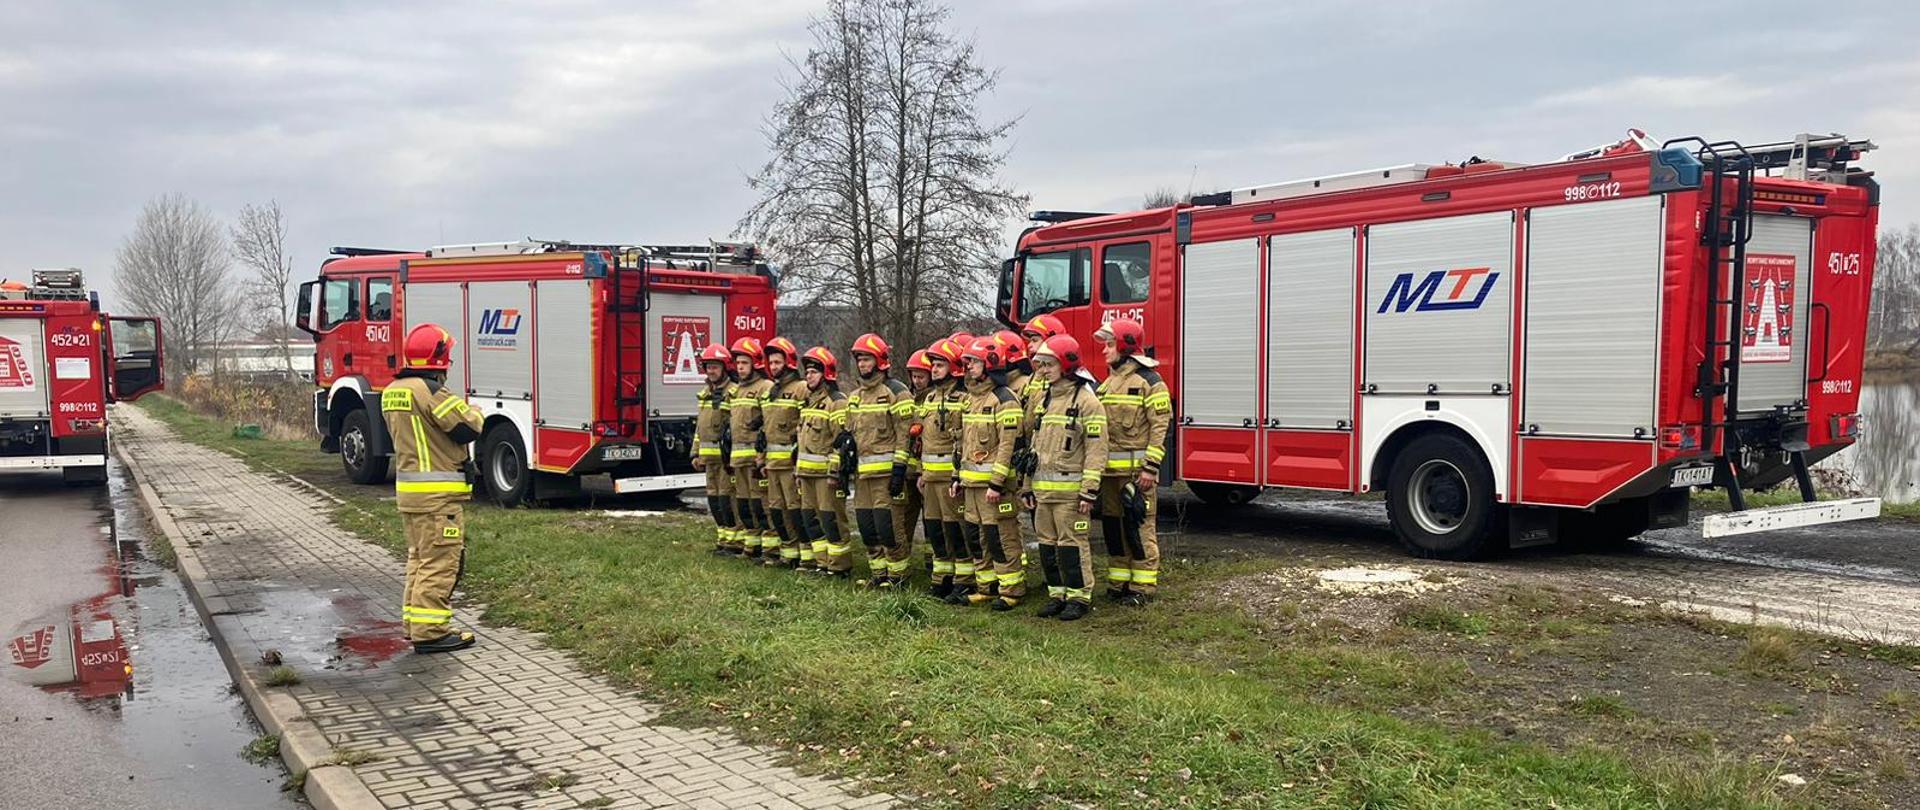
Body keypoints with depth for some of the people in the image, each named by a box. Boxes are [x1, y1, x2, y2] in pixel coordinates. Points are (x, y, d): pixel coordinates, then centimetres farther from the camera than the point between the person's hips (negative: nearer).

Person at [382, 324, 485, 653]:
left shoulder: (392, 391, 12)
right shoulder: (431, 391, -17)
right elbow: (469, 427, -17)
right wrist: (473, 410, 5)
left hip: (407, 487, 10)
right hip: (438, 492, -9)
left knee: (419, 558, 18)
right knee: (440, 563, -5)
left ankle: (416, 623, 24)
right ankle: (430, 632, -3)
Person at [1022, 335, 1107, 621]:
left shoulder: (1086, 400, -8)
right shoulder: (1044, 399, 16)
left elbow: (1096, 449, -12)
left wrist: (1089, 491, -17)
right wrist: (1029, 487, 16)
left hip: (1069, 488, -8)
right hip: (1043, 488, 8)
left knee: (1072, 543, -4)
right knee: (1048, 543, 11)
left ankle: (1079, 597, 6)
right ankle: (1057, 594, 21)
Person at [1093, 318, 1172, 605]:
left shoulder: (1149, 381, -8)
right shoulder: (1108, 382, 17)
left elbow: (1160, 427, -13)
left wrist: (1151, 468, -18)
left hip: (1136, 469, -8)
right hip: (1110, 470, 8)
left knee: (1139, 527, -4)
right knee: (1112, 524, 12)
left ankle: (1143, 586, 4)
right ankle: (1118, 581, 22)